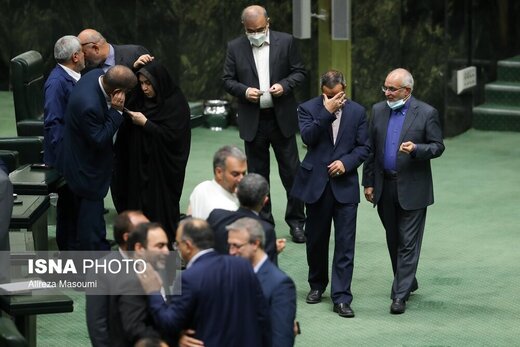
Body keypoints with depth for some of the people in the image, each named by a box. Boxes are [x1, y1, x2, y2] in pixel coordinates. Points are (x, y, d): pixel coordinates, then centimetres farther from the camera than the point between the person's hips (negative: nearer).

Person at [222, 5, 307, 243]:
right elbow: (227, 80, 3)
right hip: (252, 121, 1)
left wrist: (284, 85, -15)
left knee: (291, 172, 2)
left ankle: (295, 221, 12)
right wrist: (244, 91, -16)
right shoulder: (235, 47, 1)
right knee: (257, 175, 8)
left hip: (282, 118, -1)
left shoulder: (285, 42, -1)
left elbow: (299, 72, 3)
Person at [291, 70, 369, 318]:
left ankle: (341, 297, -5)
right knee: (316, 240, 13)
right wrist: (327, 112, -22)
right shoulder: (309, 109, -1)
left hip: (345, 184, 0)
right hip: (316, 183, 0)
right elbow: (308, 137, -16)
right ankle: (317, 285, 33)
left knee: (345, 243, -6)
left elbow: (363, 146, 3)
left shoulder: (357, 111, 3)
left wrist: (346, 162, -13)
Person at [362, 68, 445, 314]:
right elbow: (371, 149, 9)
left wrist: (415, 149, -24)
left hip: (412, 189, -5)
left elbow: (438, 147, -5)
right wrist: (368, 182, 7)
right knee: (393, 240, 15)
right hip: (385, 187, 5)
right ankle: (407, 282, 31)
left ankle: (400, 294, -5)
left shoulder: (426, 114, -7)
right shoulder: (378, 111, 6)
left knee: (408, 243, -5)